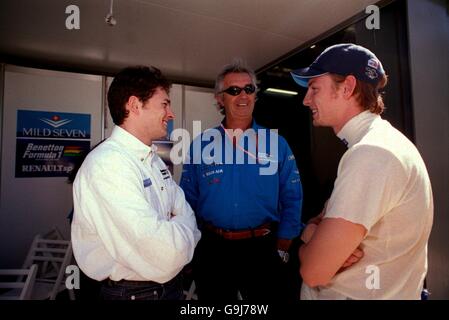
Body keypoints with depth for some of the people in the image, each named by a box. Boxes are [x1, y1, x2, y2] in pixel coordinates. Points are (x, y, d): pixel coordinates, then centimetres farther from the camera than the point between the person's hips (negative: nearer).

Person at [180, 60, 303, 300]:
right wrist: (194, 247, 2)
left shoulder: (276, 143, -2)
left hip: (262, 248, 0)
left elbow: (291, 201, 0)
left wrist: (281, 251, -1)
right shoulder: (202, 144, -1)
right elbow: (188, 201, 3)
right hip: (212, 251, 1)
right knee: (213, 296, 20)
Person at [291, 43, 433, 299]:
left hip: (358, 294, -8)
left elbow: (314, 271, -28)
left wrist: (310, 235, -9)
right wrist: (319, 236, -12)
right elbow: (329, 217, 7)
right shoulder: (378, 139, 4)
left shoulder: (371, 154, -28)